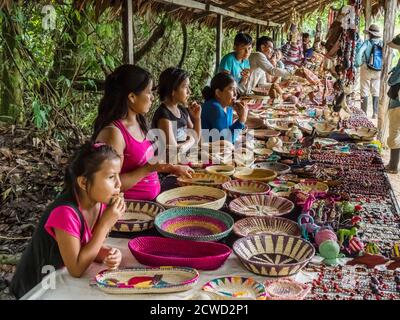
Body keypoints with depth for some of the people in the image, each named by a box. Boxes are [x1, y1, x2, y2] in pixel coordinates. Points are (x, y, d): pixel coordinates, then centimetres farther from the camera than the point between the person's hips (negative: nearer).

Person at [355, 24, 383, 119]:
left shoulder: (367, 42, -10)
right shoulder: (382, 44, -1)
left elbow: (359, 53, -23)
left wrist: (358, 64, -11)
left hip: (366, 70, -3)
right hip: (378, 71, 3)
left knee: (364, 92, 7)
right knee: (376, 92, 12)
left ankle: (364, 113, 10)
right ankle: (375, 113, 12)